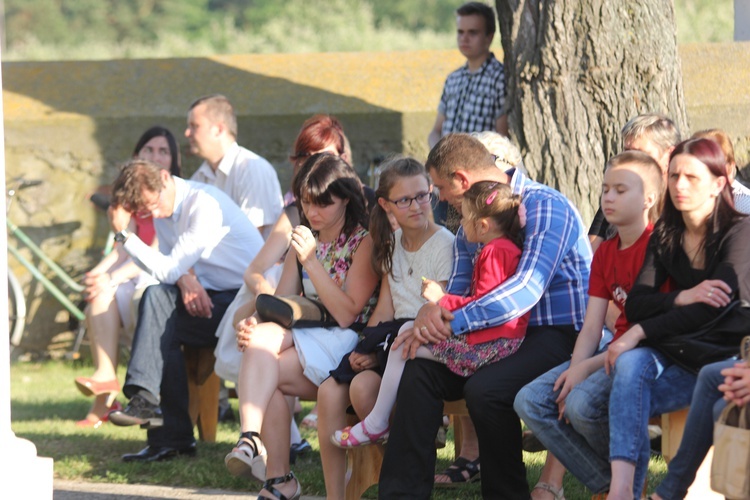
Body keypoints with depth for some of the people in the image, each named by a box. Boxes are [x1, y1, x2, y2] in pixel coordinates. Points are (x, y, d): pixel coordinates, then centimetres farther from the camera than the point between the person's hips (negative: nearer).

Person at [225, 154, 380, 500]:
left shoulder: (365, 241, -5)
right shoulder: (304, 240, 17)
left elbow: (346, 314, -13)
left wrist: (312, 262, -19)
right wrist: (253, 325, -10)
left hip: (344, 343, -6)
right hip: (304, 337, 6)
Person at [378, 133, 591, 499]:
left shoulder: (545, 207, -14)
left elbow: (527, 289, -26)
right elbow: (458, 293, 14)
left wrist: (453, 322, -29)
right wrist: (433, 311, -12)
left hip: (560, 334, -8)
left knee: (484, 389, -31)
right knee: (419, 372, -8)